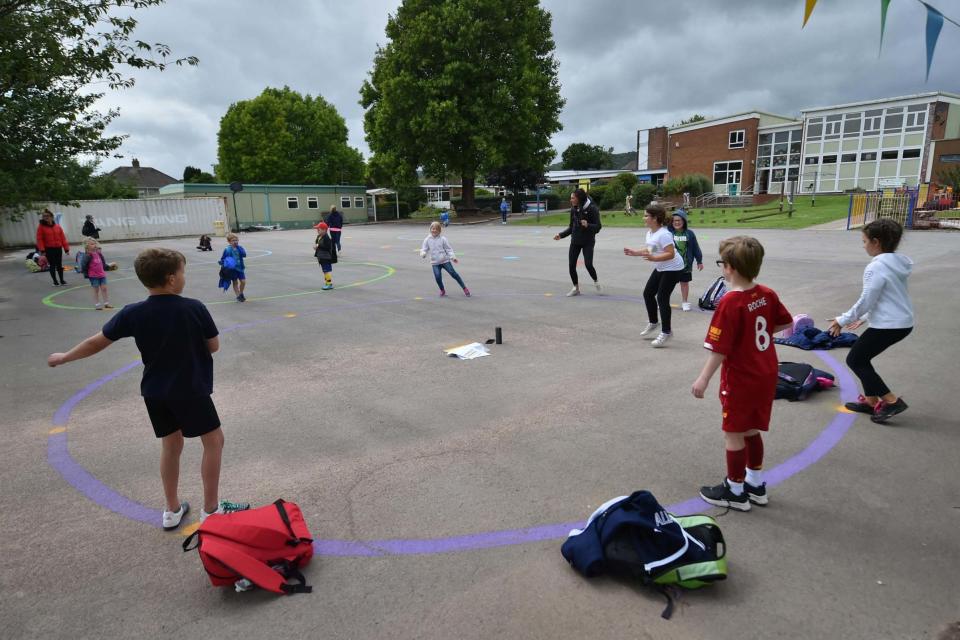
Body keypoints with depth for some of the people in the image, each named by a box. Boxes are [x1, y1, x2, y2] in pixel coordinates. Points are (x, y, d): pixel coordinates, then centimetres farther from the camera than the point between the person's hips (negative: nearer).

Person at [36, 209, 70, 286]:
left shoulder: (58, 226, 5)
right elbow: (39, 239, -6)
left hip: (58, 249, 2)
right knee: (52, 265, 3)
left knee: (59, 265, 9)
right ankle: (55, 281, 12)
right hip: (49, 249, -2)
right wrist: (42, 250, -13)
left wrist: (66, 248, 4)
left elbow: (63, 238, 6)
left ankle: (62, 280, 19)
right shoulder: (41, 227, -3)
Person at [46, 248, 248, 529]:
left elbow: (97, 342, 3)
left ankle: (172, 511, 29)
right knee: (213, 441, 9)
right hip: (191, 390, -5)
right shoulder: (194, 308, -17)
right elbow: (213, 346, -7)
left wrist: (64, 357, 20)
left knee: (170, 445, 19)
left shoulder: (132, 314, -7)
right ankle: (211, 509, 15)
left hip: (154, 392, 5)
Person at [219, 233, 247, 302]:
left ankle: (241, 293, 25)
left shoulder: (240, 248, 1)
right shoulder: (227, 249, -7)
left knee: (243, 281, 1)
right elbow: (222, 259, 1)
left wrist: (238, 247, -18)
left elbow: (244, 254, -17)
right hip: (232, 269, -2)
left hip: (240, 268, 2)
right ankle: (238, 296, 16)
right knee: (235, 282, 6)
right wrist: (223, 265, -12)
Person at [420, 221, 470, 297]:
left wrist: (453, 257, -10)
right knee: (437, 277, -15)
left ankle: (465, 288, 3)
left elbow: (448, 249, 1)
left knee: (453, 273, -7)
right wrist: (423, 254, -21)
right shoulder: (427, 240, 1)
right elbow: (424, 249, 3)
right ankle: (442, 290, 12)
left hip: (445, 260, -1)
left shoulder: (442, 239, -2)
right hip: (435, 263, 1)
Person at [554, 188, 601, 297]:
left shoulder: (592, 209, -12)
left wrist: (588, 225, -31)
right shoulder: (573, 209, 4)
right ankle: (576, 288, 19)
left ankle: (596, 282, 17)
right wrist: (561, 235, 2)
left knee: (588, 264, -14)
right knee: (571, 265, 0)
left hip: (588, 241, -5)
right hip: (575, 241, 5)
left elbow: (598, 227, -12)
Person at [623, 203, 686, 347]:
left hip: (672, 269, -10)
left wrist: (653, 258, -41)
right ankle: (653, 323, 33)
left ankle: (666, 332, 3)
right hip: (660, 268, 10)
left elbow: (671, 254, -31)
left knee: (662, 298, -9)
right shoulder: (650, 232, 3)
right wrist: (634, 252, 7)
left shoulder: (663, 234, -26)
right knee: (648, 293, 13)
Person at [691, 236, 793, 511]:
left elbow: (720, 349, -22)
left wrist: (703, 379, -14)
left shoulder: (730, 302, -23)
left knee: (733, 434, 8)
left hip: (740, 380, -8)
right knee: (751, 430, 22)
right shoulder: (767, 294, -2)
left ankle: (735, 491, 21)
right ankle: (756, 485, 34)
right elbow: (786, 323, 14)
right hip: (766, 375, 8)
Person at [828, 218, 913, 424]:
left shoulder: (876, 268, -19)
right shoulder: (899, 263, 10)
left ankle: (891, 401, 2)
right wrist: (863, 318, 22)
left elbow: (866, 302, -19)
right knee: (861, 357, 20)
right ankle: (871, 400, 24)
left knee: (855, 360, 4)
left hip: (888, 325, -9)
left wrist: (842, 320, -7)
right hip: (903, 322, 9)